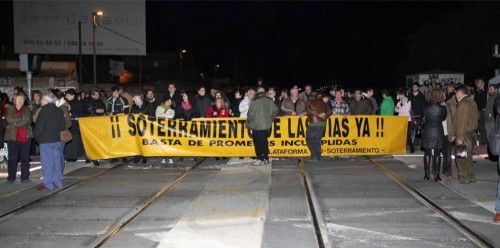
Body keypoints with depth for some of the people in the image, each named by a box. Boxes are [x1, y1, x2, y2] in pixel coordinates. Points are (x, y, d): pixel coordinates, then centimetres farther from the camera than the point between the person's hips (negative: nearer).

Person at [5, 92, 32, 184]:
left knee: (25, 158, 4)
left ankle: (25, 177, 11)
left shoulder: (27, 110, 11)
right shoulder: (9, 109, 8)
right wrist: (22, 119, -10)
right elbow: (9, 119, -11)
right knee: (12, 158, 2)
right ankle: (11, 178, 12)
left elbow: (29, 120, -7)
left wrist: (15, 122, -12)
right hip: (12, 137, -1)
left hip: (25, 137, 1)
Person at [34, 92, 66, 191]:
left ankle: (48, 184, 2)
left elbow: (39, 126, -15)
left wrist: (37, 136, 0)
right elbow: (63, 126, 10)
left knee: (47, 162, -1)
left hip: (45, 140, -6)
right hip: (57, 139, 7)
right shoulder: (59, 110, 7)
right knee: (56, 161, 11)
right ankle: (58, 182, 16)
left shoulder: (45, 110, -13)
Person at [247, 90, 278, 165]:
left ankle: (260, 159, 0)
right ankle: (266, 159, 16)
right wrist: (270, 119, 17)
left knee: (258, 143, 2)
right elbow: (275, 110, 6)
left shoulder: (254, 102, -9)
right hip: (267, 126, 4)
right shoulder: (269, 101, 3)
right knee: (264, 142, 14)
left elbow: (250, 115, -10)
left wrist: (248, 124, 2)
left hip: (257, 126, -4)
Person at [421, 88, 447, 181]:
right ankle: (436, 175, 6)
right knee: (437, 154, 6)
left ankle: (427, 174, 11)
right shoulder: (442, 108, -9)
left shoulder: (427, 108, -7)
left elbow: (424, 119, 0)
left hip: (427, 133, 1)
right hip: (438, 133, -1)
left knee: (427, 154, 9)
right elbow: (443, 118, 7)